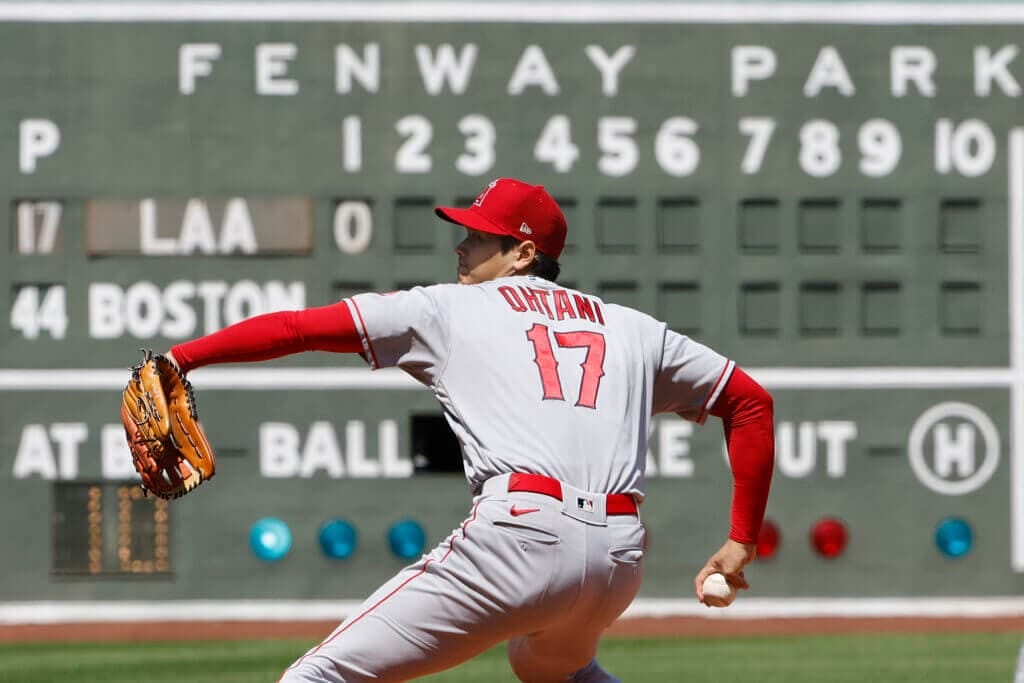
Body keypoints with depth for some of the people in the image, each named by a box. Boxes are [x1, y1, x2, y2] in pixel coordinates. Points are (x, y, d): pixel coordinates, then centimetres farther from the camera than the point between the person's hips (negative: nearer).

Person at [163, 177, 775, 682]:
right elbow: (752, 402, 25)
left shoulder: (448, 308, 14)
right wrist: (742, 542, 24)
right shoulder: (633, 329, 25)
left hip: (520, 533, -6)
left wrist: (183, 357, 11)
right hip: (622, 555, 6)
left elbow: (299, 328, 9)